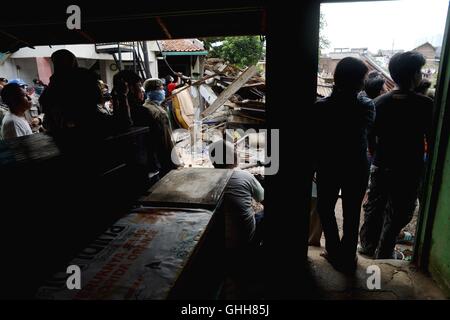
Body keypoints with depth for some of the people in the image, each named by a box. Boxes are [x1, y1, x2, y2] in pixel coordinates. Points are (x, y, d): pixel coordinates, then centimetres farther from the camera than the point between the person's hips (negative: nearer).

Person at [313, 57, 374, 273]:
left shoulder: (320, 107, -18)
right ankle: (348, 258, 30)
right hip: (357, 169, 2)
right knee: (352, 214, 16)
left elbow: (315, 142, -12)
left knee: (325, 209, 19)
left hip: (328, 168, -1)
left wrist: (317, 165, 5)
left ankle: (335, 253, 27)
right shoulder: (367, 106, -13)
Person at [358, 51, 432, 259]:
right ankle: (383, 253, 23)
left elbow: (371, 135, 3)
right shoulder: (425, 105, -15)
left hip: (381, 165, 4)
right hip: (408, 170, -4)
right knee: (398, 213, 11)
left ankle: (368, 244, 32)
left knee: (374, 206, 17)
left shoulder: (380, 101, -3)